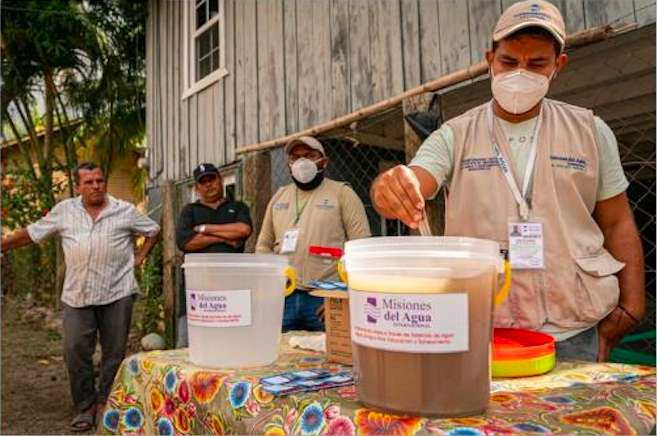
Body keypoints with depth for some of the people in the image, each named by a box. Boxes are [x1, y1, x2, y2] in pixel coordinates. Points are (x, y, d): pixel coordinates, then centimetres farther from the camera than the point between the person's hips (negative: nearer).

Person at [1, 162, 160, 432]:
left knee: (115, 352, 5)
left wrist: (139, 258, 6)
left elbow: (153, 230, 13)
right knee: (75, 351, 0)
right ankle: (85, 407, 17)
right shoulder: (64, 210, 7)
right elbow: (31, 233, 14)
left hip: (117, 293, -1)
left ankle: (105, 404, 22)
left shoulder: (125, 211, 3)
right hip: (77, 295, 2)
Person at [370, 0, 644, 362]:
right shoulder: (454, 136, -1)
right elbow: (405, 193, -16)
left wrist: (630, 309, 0)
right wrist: (389, 188, -40)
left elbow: (618, 224, 8)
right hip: (479, 329, -1)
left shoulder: (590, 131, 4)